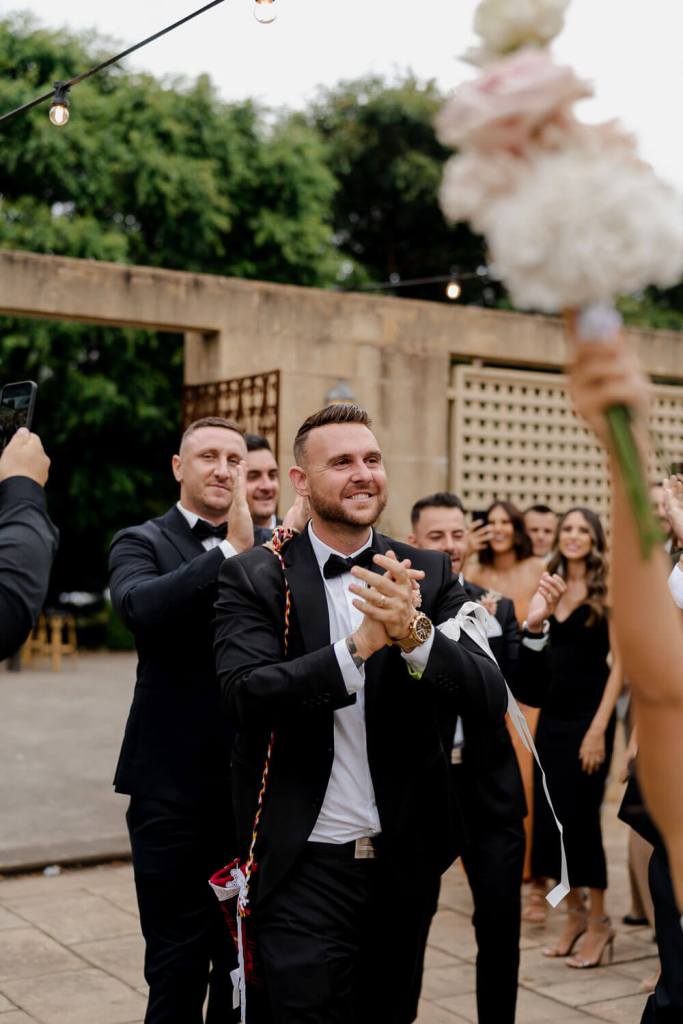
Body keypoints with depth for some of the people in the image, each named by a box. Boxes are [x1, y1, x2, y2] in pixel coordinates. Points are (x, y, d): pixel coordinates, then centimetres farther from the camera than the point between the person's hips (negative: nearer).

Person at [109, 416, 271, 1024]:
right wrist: (232, 551, -29)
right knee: (177, 964, 7)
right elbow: (140, 606, -23)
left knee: (245, 962, 16)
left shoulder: (271, 546, 7)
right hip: (173, 785, -3)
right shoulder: (141, 542, -1)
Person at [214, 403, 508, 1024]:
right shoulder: (254, 579, -6)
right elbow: (247, 694, -20)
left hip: (407, 860, 4)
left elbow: (491, 703, -9)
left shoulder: (430, 576, 0)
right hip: (306, 864, -3)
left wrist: (414, 632, -27)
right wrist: (360, 644, -30)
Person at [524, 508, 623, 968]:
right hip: (551, 714, 6)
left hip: (588, 716, -5)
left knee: (581, 817, -3)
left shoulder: (606, 589, -7)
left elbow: (620, 662, -11)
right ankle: (575, 912, 24)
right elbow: (533, 655, 9)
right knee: (550, 817, 7)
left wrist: (599, 728, -16)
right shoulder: (550, 587, 8)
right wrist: (536, 617, -10)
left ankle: (600, 921, 14)